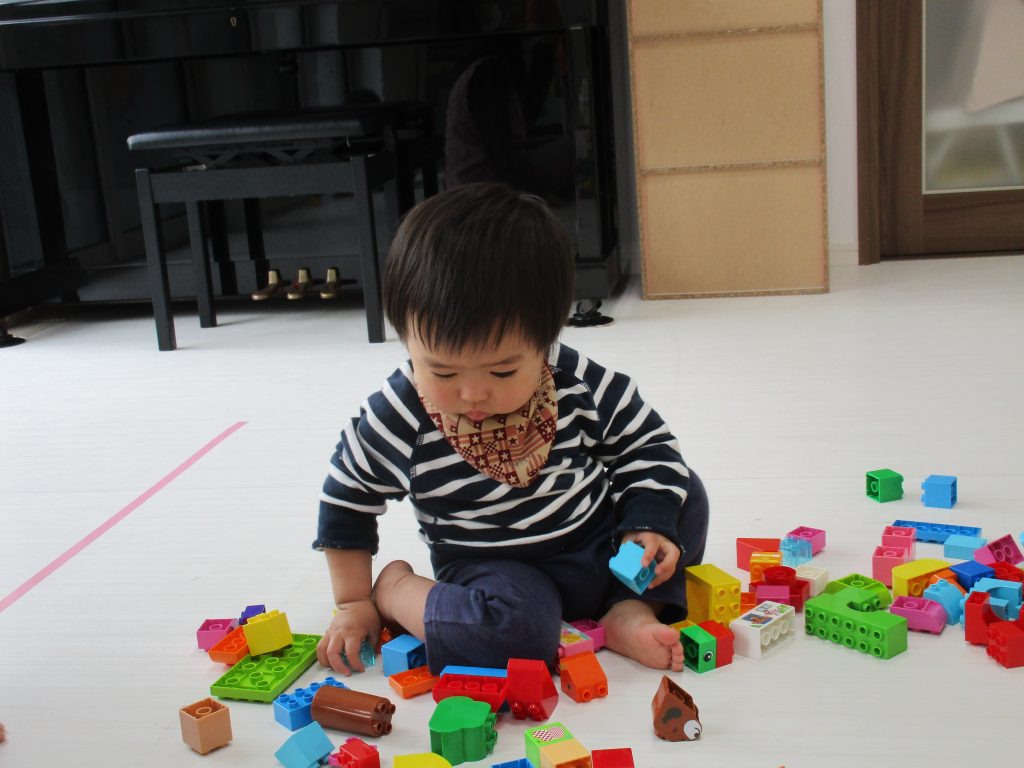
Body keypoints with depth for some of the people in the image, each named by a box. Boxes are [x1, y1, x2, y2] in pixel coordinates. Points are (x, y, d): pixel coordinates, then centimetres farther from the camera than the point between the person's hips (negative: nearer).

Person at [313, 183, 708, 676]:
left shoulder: (582, 385, -16)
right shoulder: (398, 419, -19)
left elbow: (646, 445, 0)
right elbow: (346, 497, -3)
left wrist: (647, 526, -15)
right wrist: (354, 602, 2)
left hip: (602, 543, 4)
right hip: (499, 572, -4)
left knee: (686, 496, -6)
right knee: (517, 628, -34)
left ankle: (632, 611, -6)